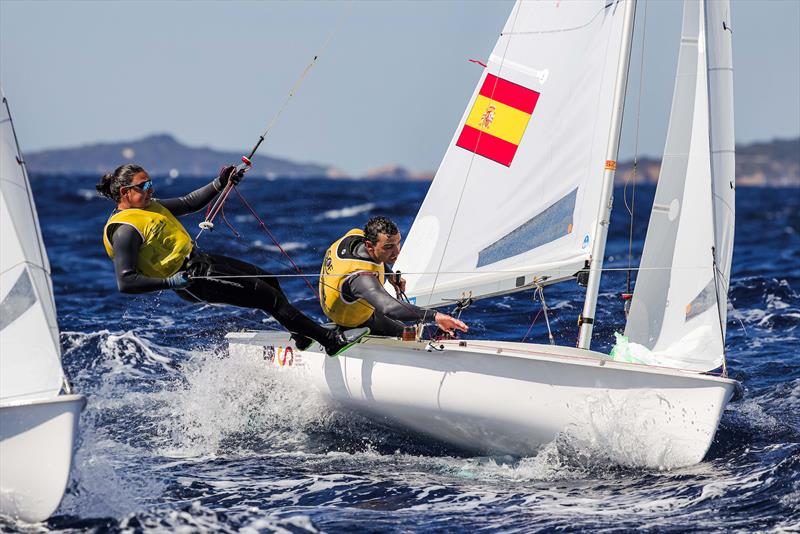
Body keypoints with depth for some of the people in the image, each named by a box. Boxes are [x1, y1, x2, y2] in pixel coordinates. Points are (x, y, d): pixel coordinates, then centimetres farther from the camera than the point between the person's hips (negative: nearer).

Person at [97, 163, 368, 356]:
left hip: (200, 260, 10)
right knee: (268, 295, -9)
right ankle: (331, 341, -4)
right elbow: (125, 281, -27)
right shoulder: (125, 230, -20)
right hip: (193, 280, -10)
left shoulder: (148, 206, 9)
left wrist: (219, 184, 9)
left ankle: (302, 335, 37)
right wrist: (170, 282, -33)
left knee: (269, 280, 20)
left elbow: (188, 203, 20)